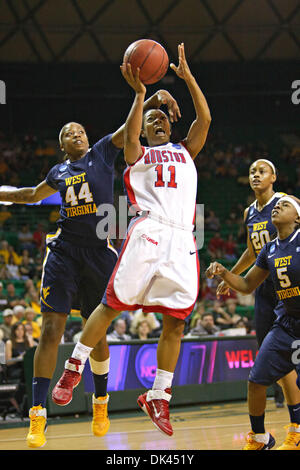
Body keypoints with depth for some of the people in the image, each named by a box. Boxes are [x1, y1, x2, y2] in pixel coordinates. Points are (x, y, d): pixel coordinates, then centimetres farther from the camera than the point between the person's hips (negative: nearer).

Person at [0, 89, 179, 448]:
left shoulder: (103, 152, 5)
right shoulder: (59, 172, 13)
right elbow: (33, 195, 33)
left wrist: (156, 98, -26)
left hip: (99, 253, -1)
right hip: (64, 252, 1)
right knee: (51, 330, -9)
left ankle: (100, 403, 32)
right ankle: (37, 418, -9)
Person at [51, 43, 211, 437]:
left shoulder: (185, 151, 28)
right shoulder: (138, 154, 18)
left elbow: (205, 118, 13)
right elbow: (130, 133, -6)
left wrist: (187, 76, 8)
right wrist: (139, 93, -12)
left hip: (182, 241, 3)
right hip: (148, 233, -3)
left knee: (175, 322, -3)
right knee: (112, 304, -9)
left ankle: (158, 397, 2)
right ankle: (74, 368, 4)